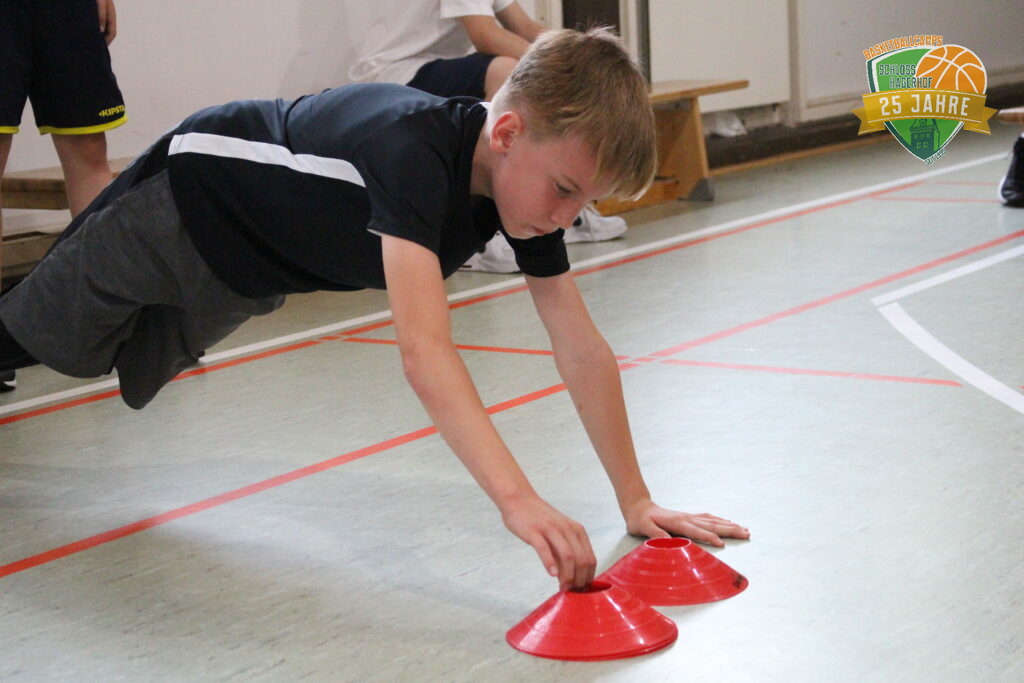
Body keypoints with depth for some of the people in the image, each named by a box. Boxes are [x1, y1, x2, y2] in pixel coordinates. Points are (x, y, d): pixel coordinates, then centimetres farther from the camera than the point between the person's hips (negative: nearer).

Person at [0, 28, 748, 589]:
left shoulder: (530, 174, -24)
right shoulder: (413, 149, -47)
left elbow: (581, 347, -21)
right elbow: (424, 349, -58)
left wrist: (636, 499, -24)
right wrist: (517, 499, -67)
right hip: (186, 200, -7)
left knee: (133, 374, 29)